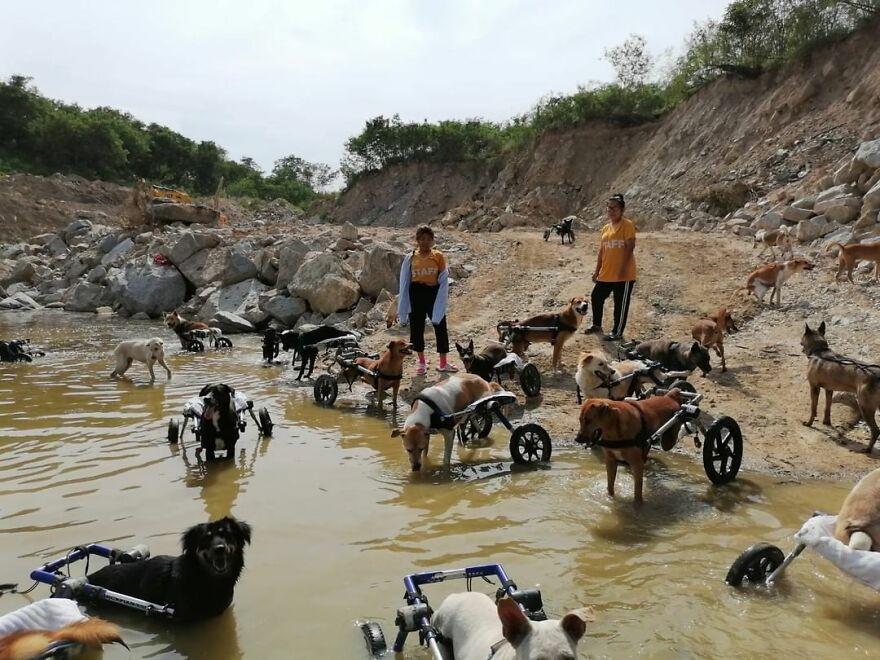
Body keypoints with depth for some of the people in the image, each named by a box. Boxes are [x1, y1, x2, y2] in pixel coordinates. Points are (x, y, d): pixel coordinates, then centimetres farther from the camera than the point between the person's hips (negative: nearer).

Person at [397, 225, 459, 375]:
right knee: (416, 328, 9)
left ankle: (443, 363, 21)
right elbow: (404, 282, 3)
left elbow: (443, 281, 0)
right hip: (416, 294, 1)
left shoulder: (438, 256, -2)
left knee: (441, 327, 5)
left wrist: (441, 303, -7)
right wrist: (403, 309, 2)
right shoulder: (410, 258, -1)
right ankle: (421, 362, 26)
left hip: (433, 293, 0)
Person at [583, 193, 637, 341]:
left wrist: (623, 268, -20)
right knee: (596, 297, 14)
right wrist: (597, 270, 15)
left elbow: (630, 247, -15)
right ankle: (596, 325, 31)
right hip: (606, 274, 8)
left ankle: (617, 332, 10)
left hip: (624, 274, -8)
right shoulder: (606, 228, 13)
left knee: (620, 304, 0)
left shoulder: (627, 225, -9)